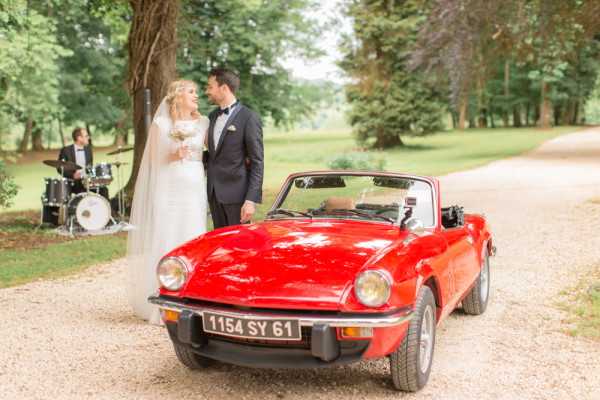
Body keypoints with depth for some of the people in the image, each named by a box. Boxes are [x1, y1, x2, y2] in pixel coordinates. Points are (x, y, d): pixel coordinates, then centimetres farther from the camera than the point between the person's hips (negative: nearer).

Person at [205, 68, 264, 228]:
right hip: (214, 193, 7)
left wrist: (251, 200, -17)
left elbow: (257, 162, -11)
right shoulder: (212, 116, 13)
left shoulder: (249, 118, -9)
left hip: (236, 194, -6)